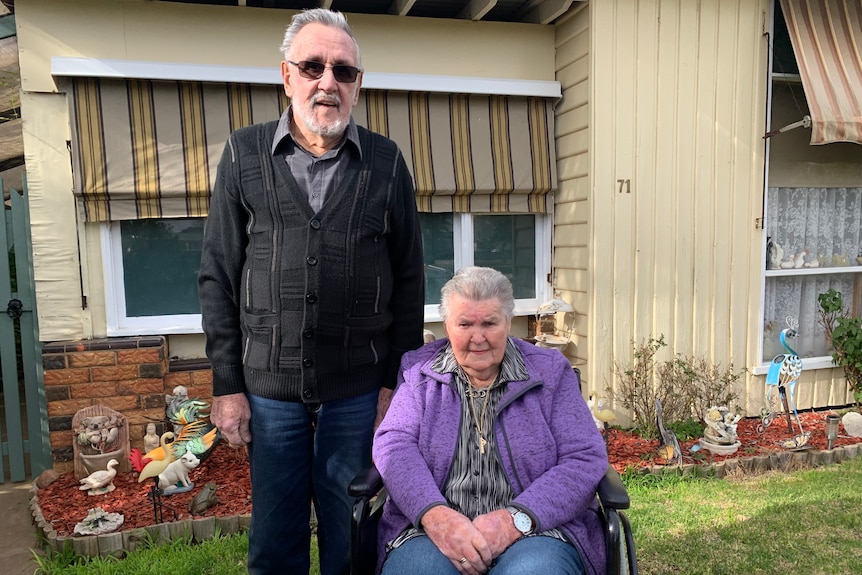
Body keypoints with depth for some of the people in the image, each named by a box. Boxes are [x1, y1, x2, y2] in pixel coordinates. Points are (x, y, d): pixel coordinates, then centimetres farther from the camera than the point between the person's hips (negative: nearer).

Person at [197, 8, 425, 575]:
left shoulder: (387, 162, 2)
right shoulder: (244, 154, 2)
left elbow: (409, 279, 3)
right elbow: (218, 276, 2)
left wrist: (396, 381, 0)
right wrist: (227, 385, -1)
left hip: (359, 389, 0)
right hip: (270, 387, 1)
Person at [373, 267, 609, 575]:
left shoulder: (550, 372, 9)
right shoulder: (419, 372, 12)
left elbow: (586, 458, 0)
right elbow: (394, 445, 0)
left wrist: (516, 519, -16)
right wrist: (435, 514, -20)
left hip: (538, 527, 0)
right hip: (432, 529, 0)